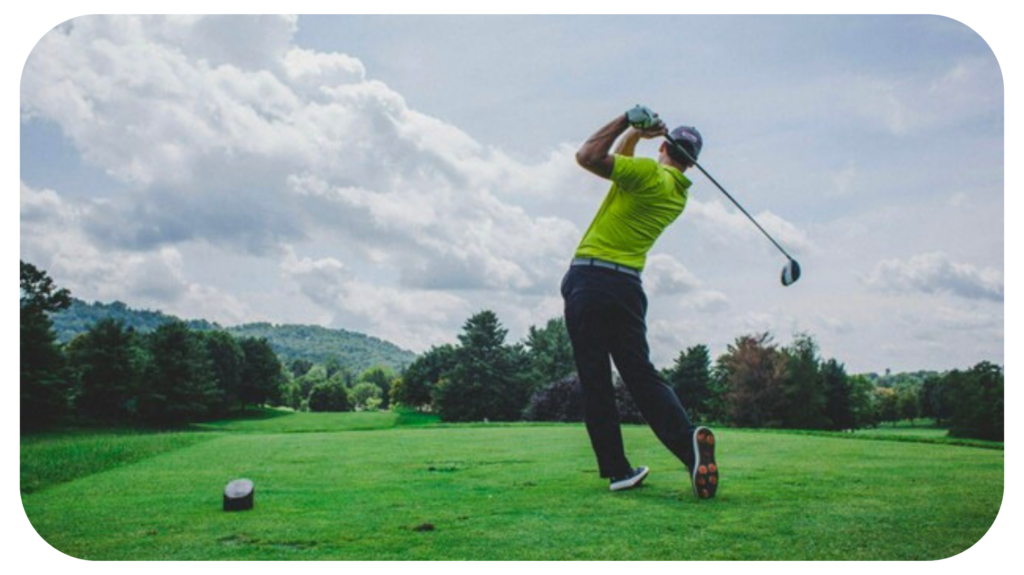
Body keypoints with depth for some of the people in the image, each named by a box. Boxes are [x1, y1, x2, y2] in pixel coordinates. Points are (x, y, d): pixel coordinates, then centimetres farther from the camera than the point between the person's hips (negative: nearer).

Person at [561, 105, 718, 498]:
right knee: (641, 375, 7)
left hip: (589, 277, -5)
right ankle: (687, 439, -17)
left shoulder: (649, 173, -5)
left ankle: (617, 469, 3)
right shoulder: (679, 195, 18)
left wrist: (628, 124, 0)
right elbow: (619, 163, 29)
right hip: (627, 285, 6)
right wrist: (633, 133, 14)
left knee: (595, 381, 1)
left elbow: (587, 156, -8)